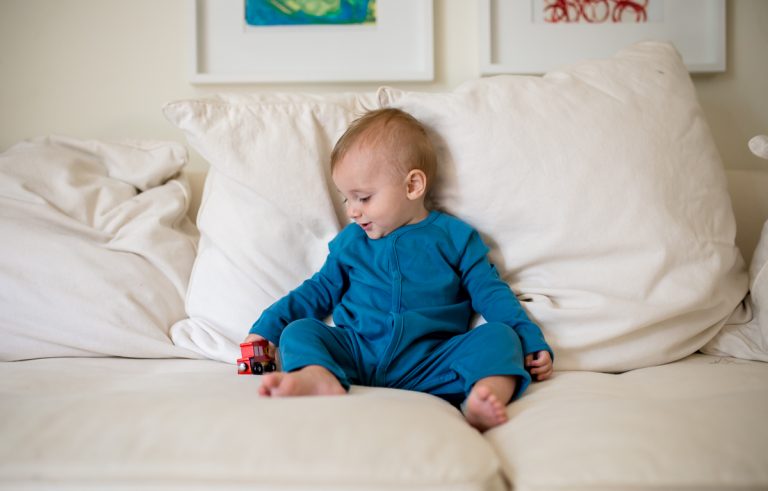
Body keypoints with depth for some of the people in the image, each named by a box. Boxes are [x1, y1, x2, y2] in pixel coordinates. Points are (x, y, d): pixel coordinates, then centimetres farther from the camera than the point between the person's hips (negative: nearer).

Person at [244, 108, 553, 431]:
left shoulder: (454, 236, 11)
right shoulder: (350, 241, 20)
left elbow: (490, 293, 9)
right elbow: (319, 291, 25)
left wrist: (531, 342, -2)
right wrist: (267, 328, 17)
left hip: (431, 361, -2)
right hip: (357, 353, 2)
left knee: (500, 336, -24)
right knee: (297, 330, -18)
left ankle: (485, 395, -55)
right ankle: (321, 379, -50)